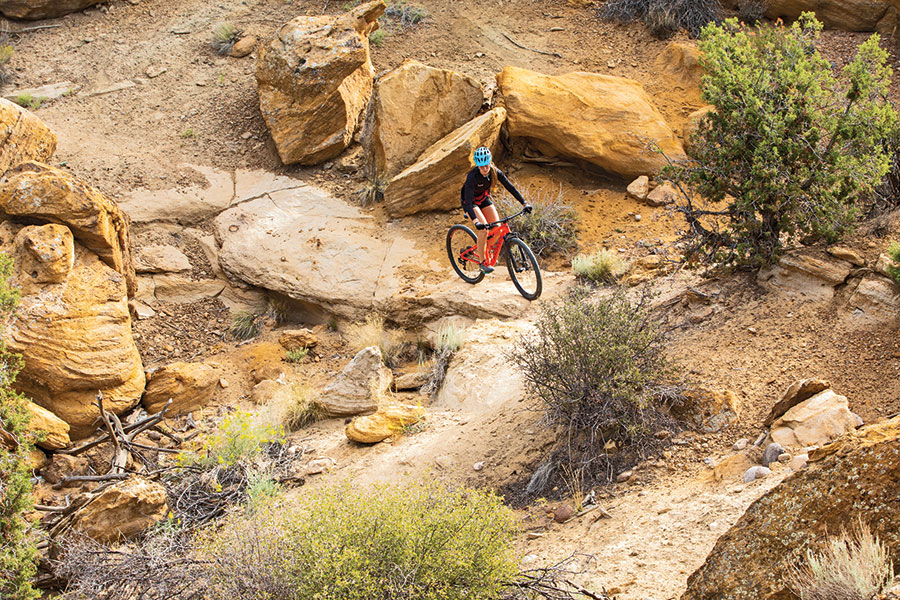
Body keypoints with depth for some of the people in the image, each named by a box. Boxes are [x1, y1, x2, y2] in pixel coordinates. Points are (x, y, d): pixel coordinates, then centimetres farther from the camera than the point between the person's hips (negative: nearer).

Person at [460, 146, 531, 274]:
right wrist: (475, 221, -53)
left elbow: (510, 187, -15)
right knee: (483, 228, -24)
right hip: (470, 202, -5)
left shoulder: (494, 172, -21)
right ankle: (482, 262, -14)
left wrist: (524, 203, -23)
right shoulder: (472, 176, -35)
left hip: (484, 199, 5)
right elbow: (468, 201, -40)